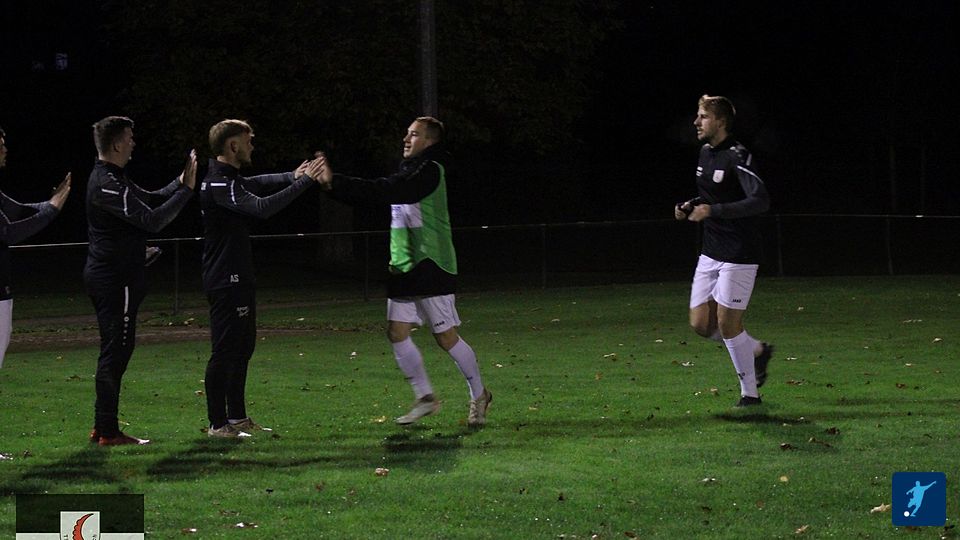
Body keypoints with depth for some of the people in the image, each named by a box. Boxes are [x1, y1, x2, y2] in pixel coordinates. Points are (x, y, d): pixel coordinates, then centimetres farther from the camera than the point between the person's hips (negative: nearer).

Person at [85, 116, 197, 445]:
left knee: (116, 350, 14)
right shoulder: (107, 184, -19)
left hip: (109, 276, 11)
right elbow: (152, 219, -24)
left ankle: (102, 427, 18)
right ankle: (108, 431, -6)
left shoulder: (112, 179, 15)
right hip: (114, 278, -11)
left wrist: (180, 183, 8)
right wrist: (186, 190, -18)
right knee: (115, 350, -7)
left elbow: (151, 200, 21)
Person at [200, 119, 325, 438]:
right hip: (226, 282, -11)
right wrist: (304, 182, -27)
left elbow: (258, 184, 24)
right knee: (225, 351, -8)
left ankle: (237, 417, 23)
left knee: (243, 347, 16)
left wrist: (293, 177, 3)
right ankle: (217, 424, -6)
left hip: (239, 280, 11)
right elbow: (261, 207, -29)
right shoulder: (218, 185, -19)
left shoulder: (229, 181, 15)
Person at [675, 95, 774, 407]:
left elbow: (760, 201, -28)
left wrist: (713, 211, -32)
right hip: (711, 253, 8)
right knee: (701, 323, 6)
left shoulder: (737, 157, -17)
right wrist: (691, 206, 6)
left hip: (738, 255, -8)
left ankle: (750, 393, 10)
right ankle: (757, 351, 28)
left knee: (727, 324, -6)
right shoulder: (706, 153, 10)